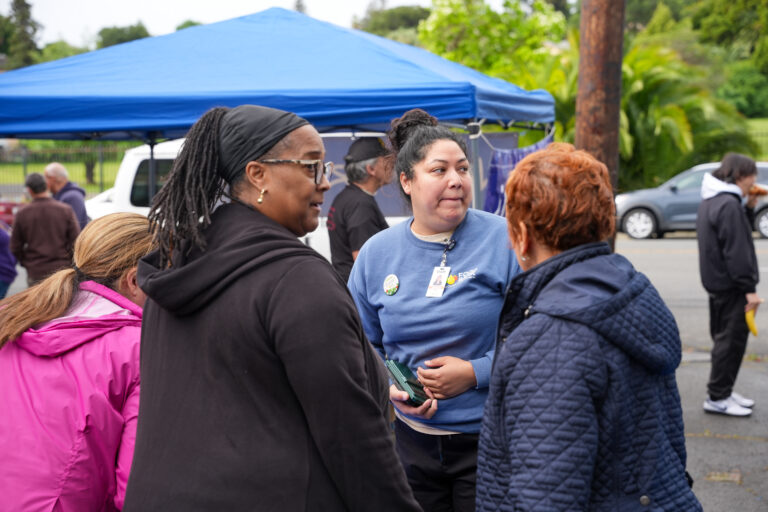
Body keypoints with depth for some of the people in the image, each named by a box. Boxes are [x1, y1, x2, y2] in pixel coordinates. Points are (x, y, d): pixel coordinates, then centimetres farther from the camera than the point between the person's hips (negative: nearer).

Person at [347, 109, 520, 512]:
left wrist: (476, 373, -17)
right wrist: (390, 387, -7)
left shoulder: (504, 241, -9)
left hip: (490, 439, -3)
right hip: (411, 438, 4)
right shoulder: (376, 253, 3)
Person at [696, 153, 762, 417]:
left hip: (717, 283, 10)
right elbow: (736, 251, -22)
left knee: (724, 338, 16)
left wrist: (749, 207, 7)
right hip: (731, 286, -10)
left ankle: (723, 391, 25)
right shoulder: (729, 205, -19)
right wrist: (749, 288, -19)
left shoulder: (711, 201, 13)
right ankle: (717, 397, 3)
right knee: (732, 340, -3)